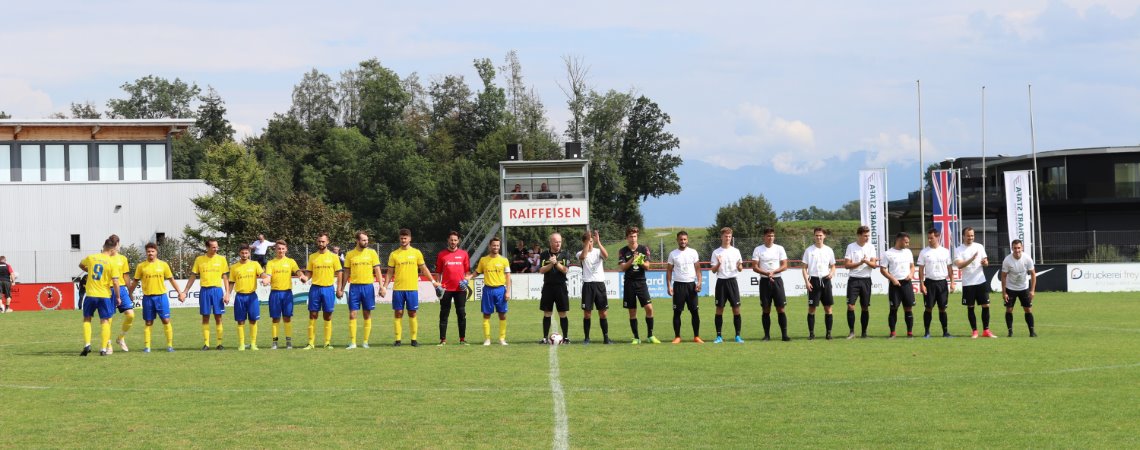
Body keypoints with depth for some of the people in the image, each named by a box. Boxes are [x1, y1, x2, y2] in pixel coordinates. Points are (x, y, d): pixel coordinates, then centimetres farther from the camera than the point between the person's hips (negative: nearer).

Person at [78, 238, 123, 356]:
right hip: (105, 295, -2)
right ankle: (103, 349, 3)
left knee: (87, 319, 15)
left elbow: (81, 265, 22)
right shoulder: (112, 263, -8)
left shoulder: (91, 257, 1)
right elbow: (115, 282, -10)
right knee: (105, 321, 7)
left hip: (90, 294, 2)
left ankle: (87, 345, 2)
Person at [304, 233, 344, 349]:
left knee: (328, 316, 2)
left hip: (328, 288, -1)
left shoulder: (333, 256, 3)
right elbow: (309, 273, 11)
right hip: (315, 288, 1)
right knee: (313, 315, -1)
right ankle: (311, 343, 1)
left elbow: (339, 273, 4)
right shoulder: (312, 257, 8)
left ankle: (328, 342, 8)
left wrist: (339, 289, -3)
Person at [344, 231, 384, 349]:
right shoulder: (350, 254, 5)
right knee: (352, 314, -4)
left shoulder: (372, 253, 3)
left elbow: (377, 271, 2)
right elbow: (346, 273, 11)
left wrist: (382, 286, -6)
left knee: (367, 315, 4)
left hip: (368, 286, 0)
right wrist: (342, 288, 8)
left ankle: (366, 342, 10)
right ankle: (352, 342, -1)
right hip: (354, 287, 0)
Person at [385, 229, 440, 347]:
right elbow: (390, 272, 8)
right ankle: (398, 339, 4)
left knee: (412, 314, 1)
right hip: (398, 289, 0)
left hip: (412, 288, 0)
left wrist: (433, 281, 3)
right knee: (398, 313, 0)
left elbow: (424, 269, 10)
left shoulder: (416, 253, 5)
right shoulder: (394, 254, 4)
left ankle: (414, 339, 6)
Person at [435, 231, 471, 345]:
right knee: (444, 314, 0)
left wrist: (466, 279, -4)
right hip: (446, 289, -1)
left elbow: (467, 270, 13)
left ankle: (462, 339, 9)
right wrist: (438, 284, 0)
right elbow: (438, 272, 8)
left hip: (460, 288, 1)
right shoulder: (441, 254, 5)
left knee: (461, 314, 2)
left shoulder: (464, 254, 8)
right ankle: (443, 339, 3)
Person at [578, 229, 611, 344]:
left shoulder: (598, 251, 5)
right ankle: (586, 338, 8)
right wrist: (587, 242, -27)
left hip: (600, 283, 1)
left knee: (603, 313, 1)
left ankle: (606, 338, 7)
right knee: (587, 313, 0)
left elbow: (606, 255, -17)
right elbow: (583, 256, -23)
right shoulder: (580, 253, 2)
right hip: (588, 284, -1)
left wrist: (598, 242, -24)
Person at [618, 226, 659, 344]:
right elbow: (622, 268, -8)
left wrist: (641, 262, -22)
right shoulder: (623, 251, 2)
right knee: (632, 312, 3)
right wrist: (632, 260, -23)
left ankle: (650, 336, 0)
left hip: (641, 282, 0)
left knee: (649, 308, -10)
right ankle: (636, 338, 10)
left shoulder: (644, 249, 3)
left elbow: (647, 266, -1)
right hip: (629, 283, 0)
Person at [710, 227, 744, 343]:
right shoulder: (716, 252, 4)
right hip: (721, 281, -1)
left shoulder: (735, 251, 8)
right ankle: (719, 336, 4)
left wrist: (739, 266, -14)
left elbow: (740, 269, 9)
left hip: (732, 281, 1)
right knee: (719, 309, 0)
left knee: (736, 309, -2)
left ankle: (738, 336, 3)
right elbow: (713, 270, 2)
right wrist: (718, 264, -18)